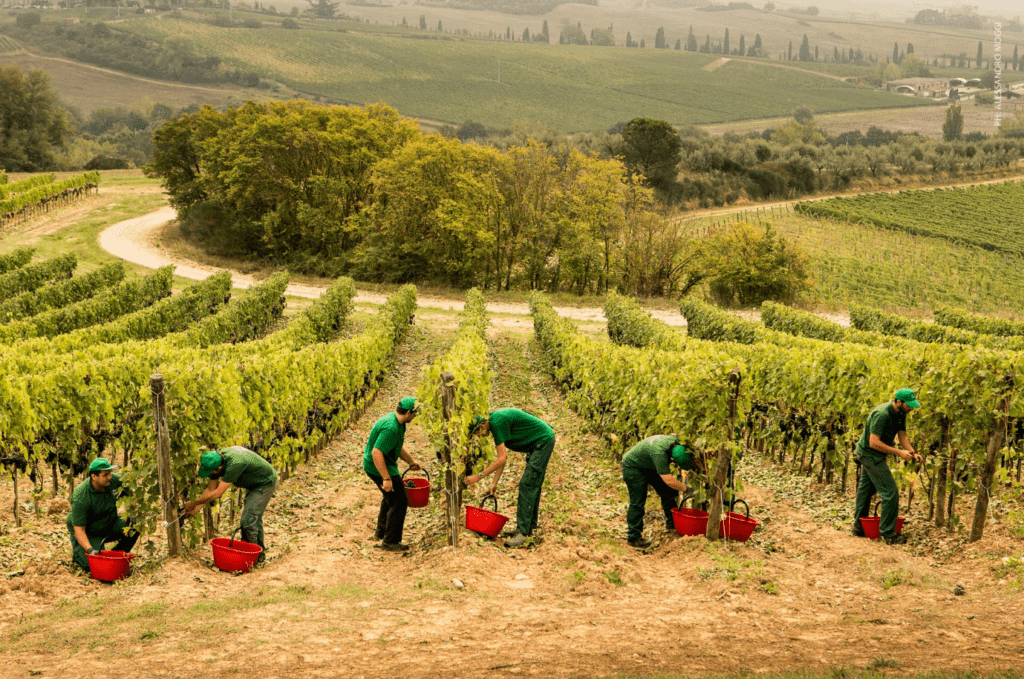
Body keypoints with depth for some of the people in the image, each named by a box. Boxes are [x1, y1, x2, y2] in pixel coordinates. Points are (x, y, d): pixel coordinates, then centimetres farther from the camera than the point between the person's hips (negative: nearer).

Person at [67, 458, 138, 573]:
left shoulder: (114, 480, -14)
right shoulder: (80, 498, -30)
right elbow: (79, 530, -28)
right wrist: (90, 550, -40)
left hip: (109, 524, 5)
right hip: (88, 531, -5)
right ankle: (77, 551, 10)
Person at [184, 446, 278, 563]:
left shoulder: (235, 463, -39)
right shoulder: (217, 458, -12)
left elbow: (217, 493, -34)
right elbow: (210, 489, -2)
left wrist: (194, 503, -24)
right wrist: (195, 509, -5)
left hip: (266, 483, -9)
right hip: (254, 484, 9)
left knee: (249, 520, -12)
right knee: (255, 519, 17)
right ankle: (260, 554, 29)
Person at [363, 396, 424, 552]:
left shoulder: (395, 419, 3)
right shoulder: (391, 428, -30)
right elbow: (376, 453, -33)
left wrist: (411, 460, 20)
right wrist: (386, 478, -32)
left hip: (383, 464, 11)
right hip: (379, 468, -11)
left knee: (390, 496, 29)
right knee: (399, 501, -4)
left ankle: (381, 531, 45)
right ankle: (390, 541, 4)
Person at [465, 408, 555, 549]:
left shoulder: (497, 422, -21)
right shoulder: (495, 421, 9)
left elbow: (502, 458, -23)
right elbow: (501, 457, 14)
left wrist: (479, 476, -20)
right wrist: (494, 483, 12)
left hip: (543, 441, -11)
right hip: (537, 443, 11)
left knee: (527, 485, -13)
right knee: (533, 486, 15)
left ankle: (522, 533, -15)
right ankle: (530, 527, 22)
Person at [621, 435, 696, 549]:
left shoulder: (676, 442, -16)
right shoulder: (659, 453, -41)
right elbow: (669, 481, -38)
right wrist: (686, 488, -27)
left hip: (649, 466, 9)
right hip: (633, 466, -8)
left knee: (669, 493, 8)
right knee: (637, 502, -12)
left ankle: (672, 524, 24)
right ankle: (634, 537, -5)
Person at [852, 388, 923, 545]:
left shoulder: (900, 414, 1)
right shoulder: (881, 414, -28)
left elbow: (903, 436, 6)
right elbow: (874, 442, -30)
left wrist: (913, 453, -11)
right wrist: (899, 452, -28)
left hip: (873, 454, 10)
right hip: (870, 454, -10)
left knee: (865, 489, 19)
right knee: (890, 492, -11)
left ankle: (859, 527, 31)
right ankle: (888, 534, -5)